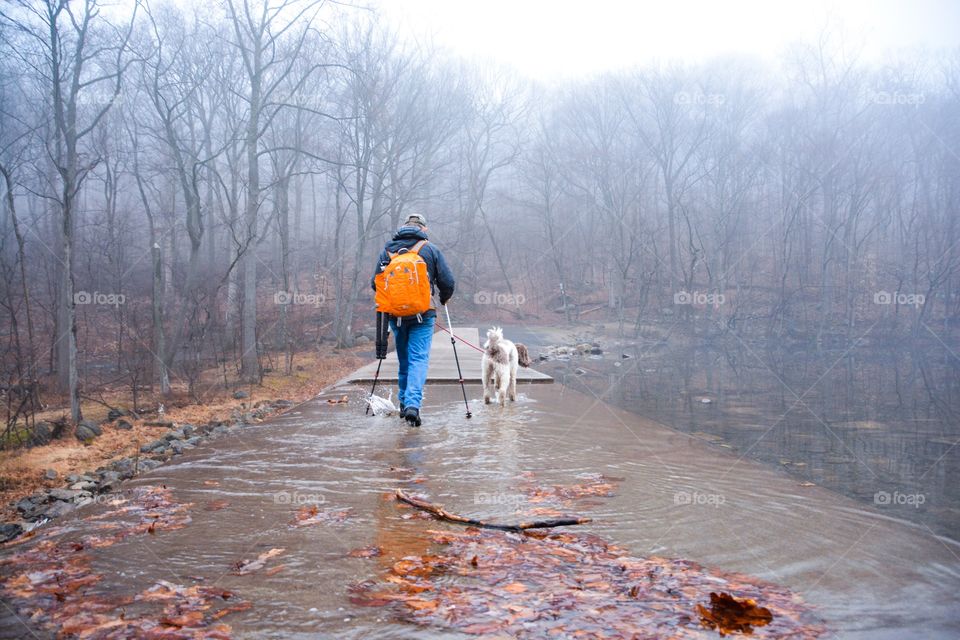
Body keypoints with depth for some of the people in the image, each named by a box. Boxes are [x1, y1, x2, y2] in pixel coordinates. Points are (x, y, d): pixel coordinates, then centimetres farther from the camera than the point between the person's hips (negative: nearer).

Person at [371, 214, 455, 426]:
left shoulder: (387, 249, 6)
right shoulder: (431, 249, -1)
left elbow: (375, 282, 9)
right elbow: (448, 282, -2)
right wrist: (443, 299, 19)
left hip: (395, 314, 3)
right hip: (422, 314, -3)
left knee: (403, 359, 17)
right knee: (419, 359, -4)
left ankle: (404, 403, 25)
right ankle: (413, 404, -20)